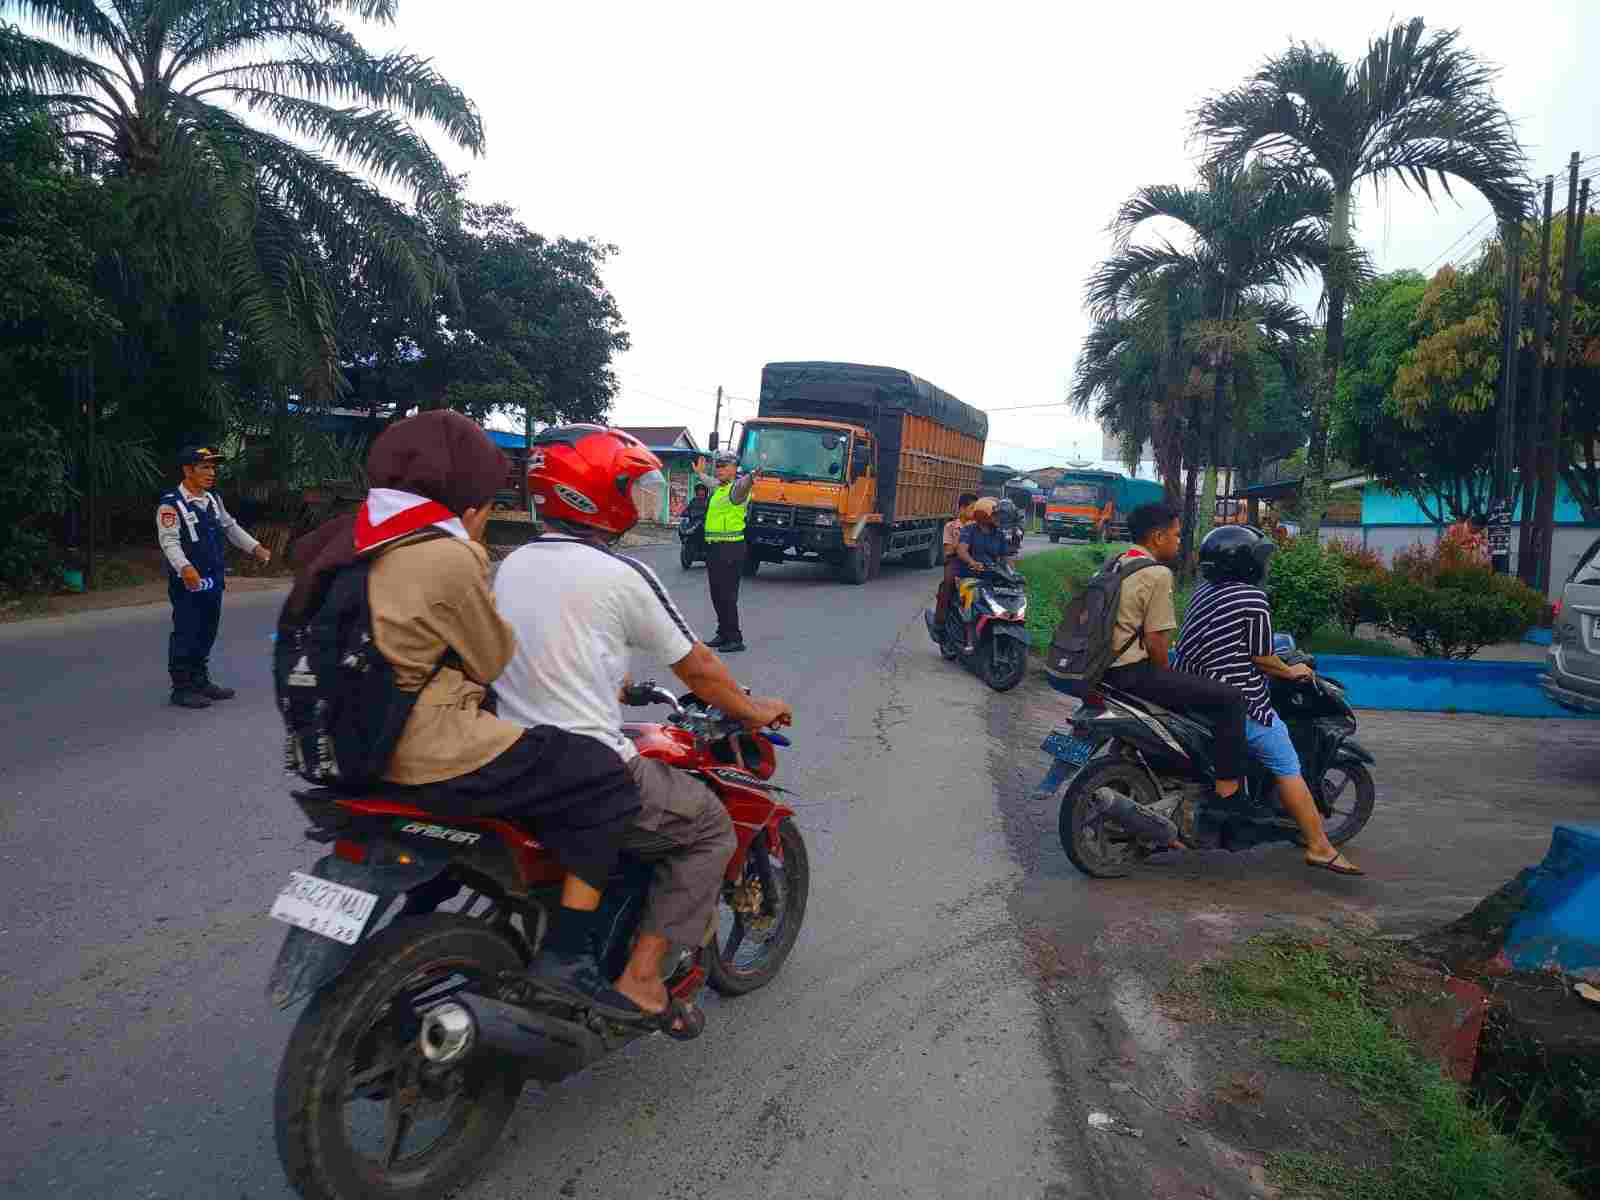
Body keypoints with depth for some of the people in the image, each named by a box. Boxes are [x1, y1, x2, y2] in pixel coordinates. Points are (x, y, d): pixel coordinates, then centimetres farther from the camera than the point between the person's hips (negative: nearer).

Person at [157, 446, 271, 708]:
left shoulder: (213, 499, 12)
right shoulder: (171, 504, -14)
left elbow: (230, 527, 24)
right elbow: (169, 541, -22)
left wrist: (255, 547, 19)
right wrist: (185, 568, -37)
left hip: (214, 581, 8)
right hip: (188, 582, -8)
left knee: (207, 634, 16)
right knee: (186, 635, -1)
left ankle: (201, 681, 28)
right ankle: (182, 688, 8)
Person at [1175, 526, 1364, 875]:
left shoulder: (1202, 594, 13)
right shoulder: (1252, 598, -12)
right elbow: (1261, 658, -10)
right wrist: (1290, 672, 8)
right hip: (1241, 702, -9)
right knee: (1288, 768, -3)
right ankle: (1319, 846, -1)